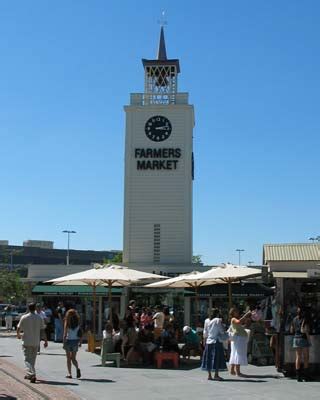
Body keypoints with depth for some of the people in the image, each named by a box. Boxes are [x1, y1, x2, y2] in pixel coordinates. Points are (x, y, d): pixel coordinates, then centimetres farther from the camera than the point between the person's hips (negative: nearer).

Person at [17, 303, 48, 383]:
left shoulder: (24, 318, -7)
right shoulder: (39, 318, -2)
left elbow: (18, 328, 1)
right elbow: (42, 330, -3)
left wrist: (18, 335, 22)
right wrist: (45, 341, 3)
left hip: (26, 341, -3)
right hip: (36, 342, 3)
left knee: (27, 359, -2)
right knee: (33, 359, 17)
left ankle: (32, 374, -20)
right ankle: (29, 375, 29)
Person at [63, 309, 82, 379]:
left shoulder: (67, 323, -7)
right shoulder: (78, 322, 0)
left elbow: (65, 334, -11)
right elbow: (81, 333, 1)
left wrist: (64, 343, -7)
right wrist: (80, 342, 10)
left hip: (68, 341, -2)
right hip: (75, 341, 3)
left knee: (69, 358, 9)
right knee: (73, 358, 12)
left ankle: (69, 374, 8)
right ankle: (77, 368, -14)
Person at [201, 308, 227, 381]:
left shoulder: (206, 321, 6)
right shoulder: (218, 320, -10)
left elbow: (205, 333, 11)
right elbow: (222, 331, -9)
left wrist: (204, 340, 19)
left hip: (208, 341, 5)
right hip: (217, 342, -5)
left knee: (209, 358, 8)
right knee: (217, 358, -1)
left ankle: (209, 375, 10)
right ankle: (216, 375, -2)